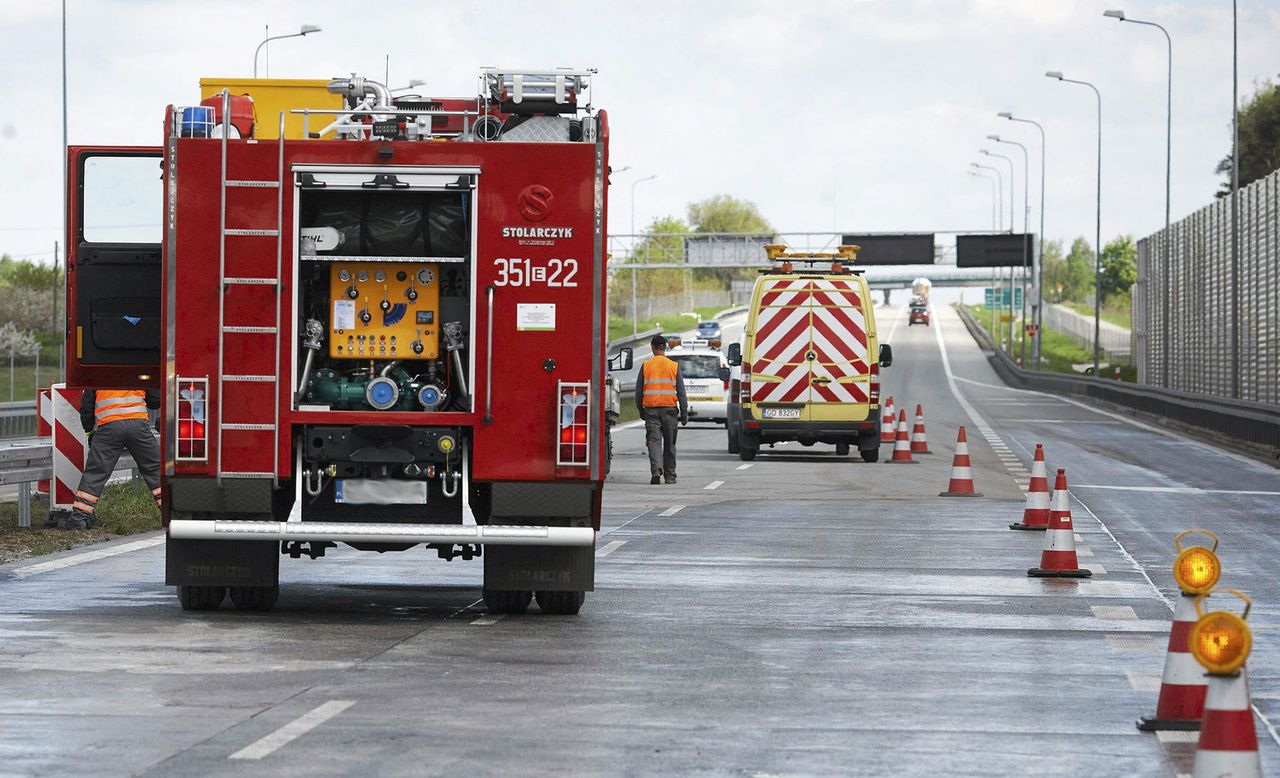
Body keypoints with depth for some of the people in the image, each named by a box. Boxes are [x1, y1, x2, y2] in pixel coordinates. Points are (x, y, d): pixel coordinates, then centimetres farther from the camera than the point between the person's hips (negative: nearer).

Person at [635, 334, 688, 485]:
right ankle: (669, 475, 15)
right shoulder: (674, 366, 0)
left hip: (651, 409, -1)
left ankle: (656, 470, -24)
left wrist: (641, 410, 16)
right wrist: (684, 413, 5)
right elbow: (681, 391, 0)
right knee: (669, 443, 10)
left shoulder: (645, 366, 0)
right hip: (669, 408, 1)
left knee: (654, 441, -4)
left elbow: (638, 391, 4)